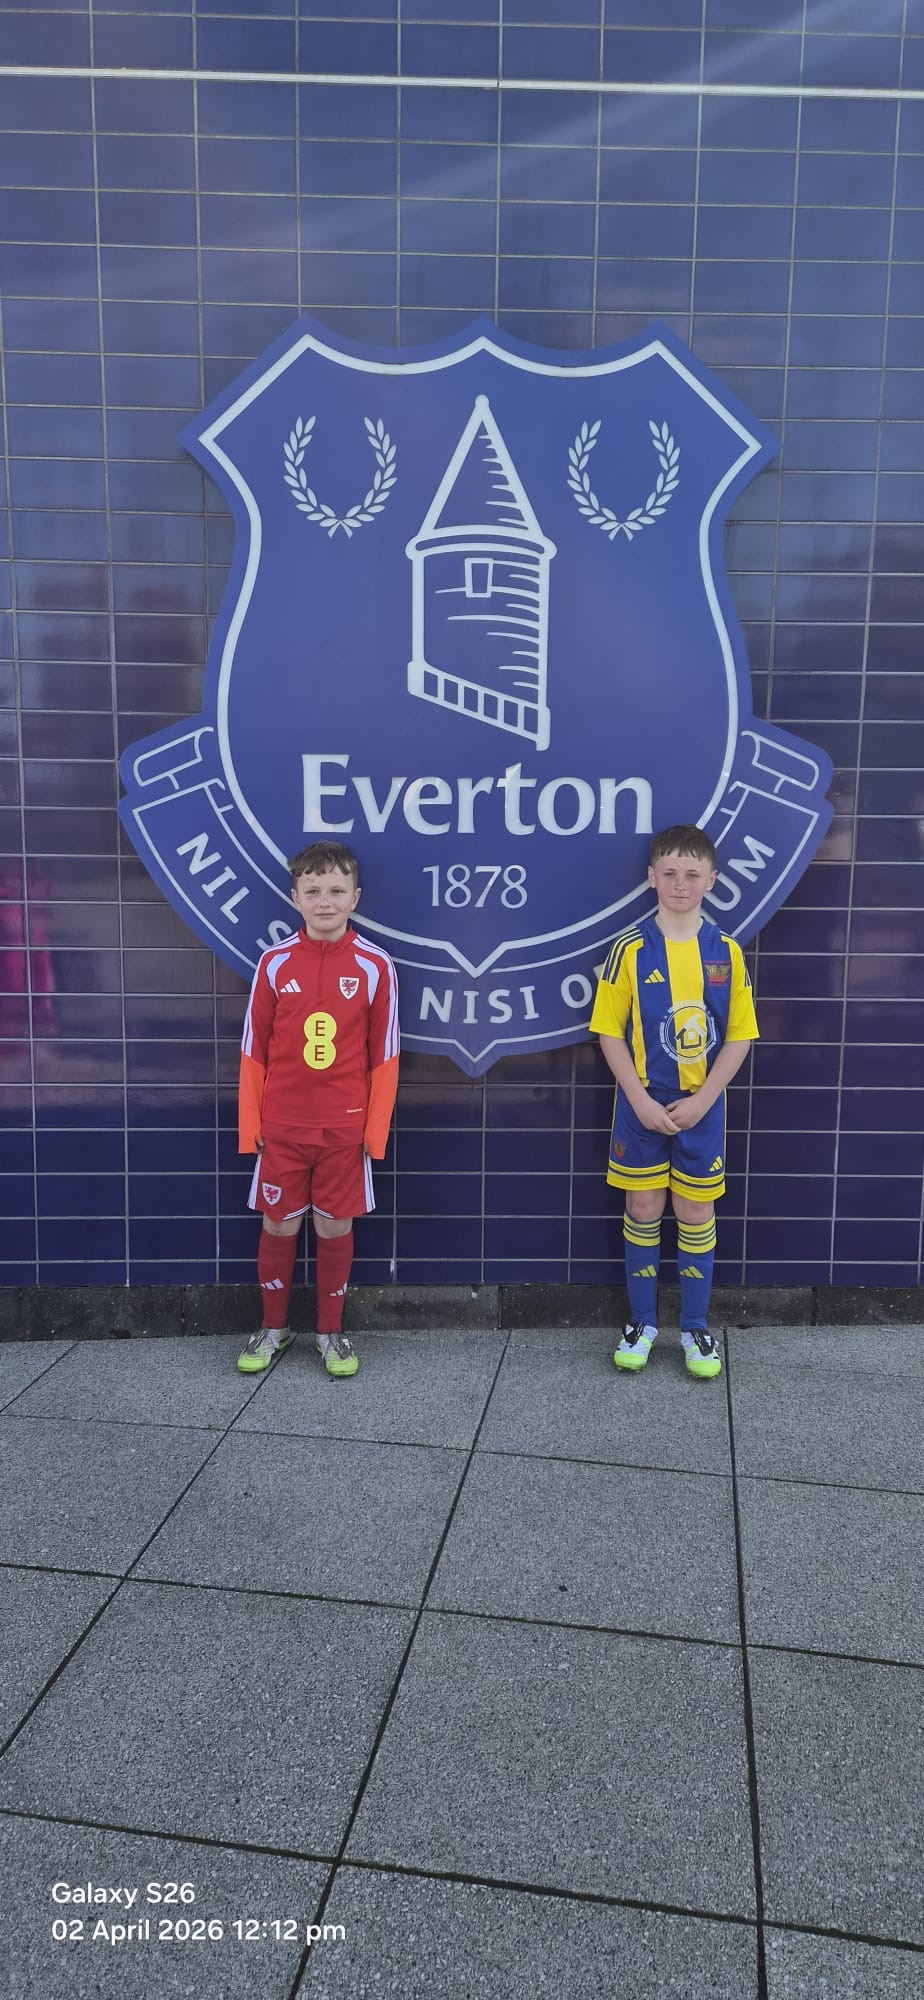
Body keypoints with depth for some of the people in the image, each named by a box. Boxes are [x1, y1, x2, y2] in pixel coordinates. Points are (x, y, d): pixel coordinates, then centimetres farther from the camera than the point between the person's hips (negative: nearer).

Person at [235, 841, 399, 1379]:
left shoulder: (374, 965, -6)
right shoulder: (275, 962, -2)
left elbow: (384, 1055, -2)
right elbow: (254, 1050, 2)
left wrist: (376, 1129, -3)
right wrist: (250, 1125, 1)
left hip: (345, 1127, -1)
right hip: (282, 1126, 1)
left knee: (336, 1227, 8)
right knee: (278, 1225, 10)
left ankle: (332, 1332, 26)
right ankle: (274, 1328, 30)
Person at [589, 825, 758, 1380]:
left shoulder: (726, 951, -3)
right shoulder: (630, 948, -7)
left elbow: (740, 1037, -1)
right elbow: (610, 1031, -5)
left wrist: (700, 1101, -10)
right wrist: (641, 1101, -12)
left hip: (702, 1106, 1)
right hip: (642, 1105, -1)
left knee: (696, 1214, 8)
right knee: (643, 1211, 8)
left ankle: (696, 1328, 22)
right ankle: (642, 1322, 24)